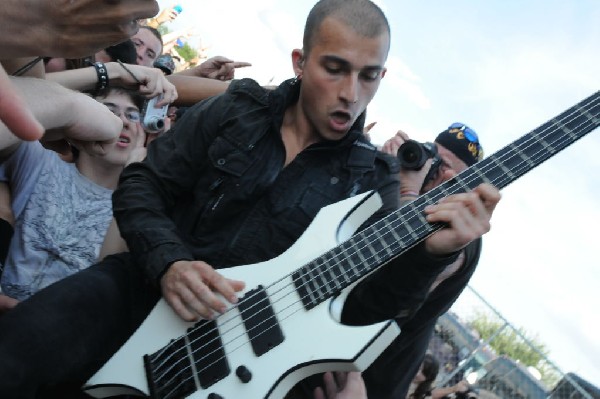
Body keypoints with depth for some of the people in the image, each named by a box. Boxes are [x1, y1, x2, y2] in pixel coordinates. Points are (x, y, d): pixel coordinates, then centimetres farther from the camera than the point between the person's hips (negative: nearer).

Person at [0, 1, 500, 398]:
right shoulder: (235, 111, 2)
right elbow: (141, 186, 2)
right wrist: (168, 263, -17)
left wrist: (430, 253, -24)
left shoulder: (373, 180, 2)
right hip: (150, 281, 1)